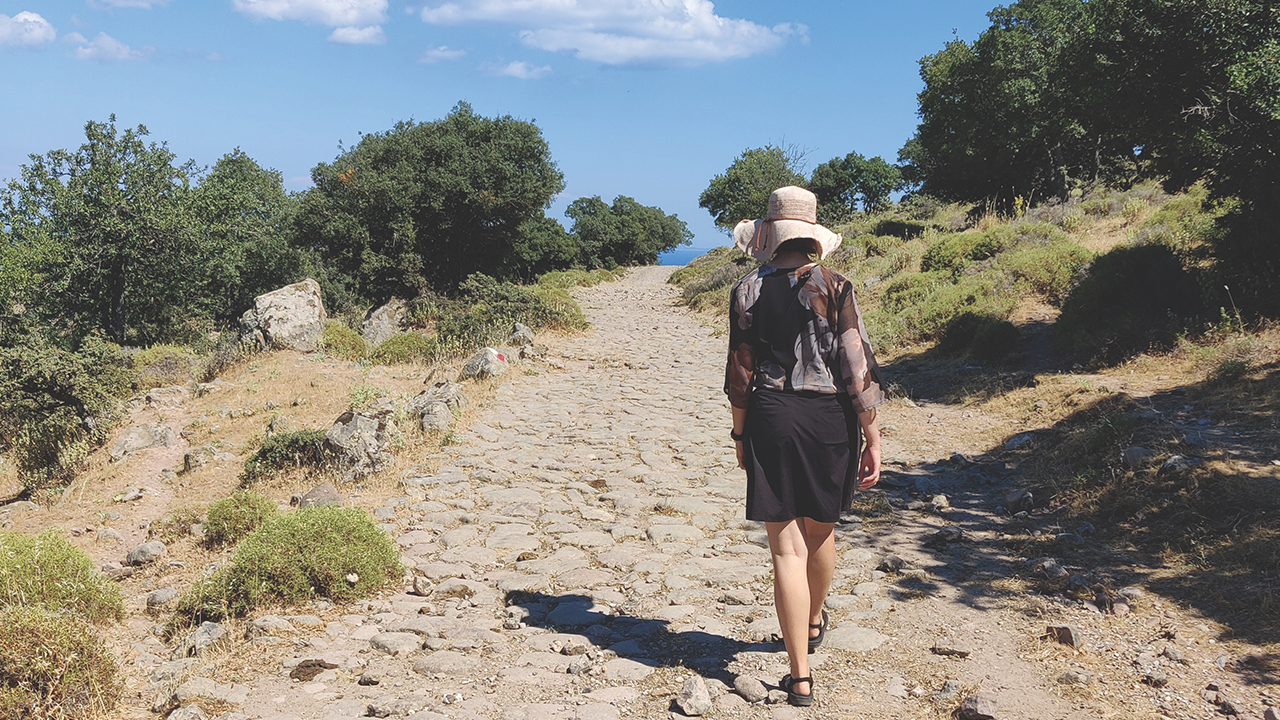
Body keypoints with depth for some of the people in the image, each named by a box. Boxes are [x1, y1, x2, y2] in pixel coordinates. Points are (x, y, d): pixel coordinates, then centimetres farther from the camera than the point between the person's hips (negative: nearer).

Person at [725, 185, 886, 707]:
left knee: (787, 547, 1)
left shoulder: (747, 292, 0)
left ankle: (800, 675, 2)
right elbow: (857, 367, -7)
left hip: (771, 419, -1)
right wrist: (872, 438, -1)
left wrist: (740, 434, 14)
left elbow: (740, 370, 3)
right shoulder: (835, 287, -4)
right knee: (820, 530, 23)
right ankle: (813, 622, 48)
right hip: (830, 418, 1)